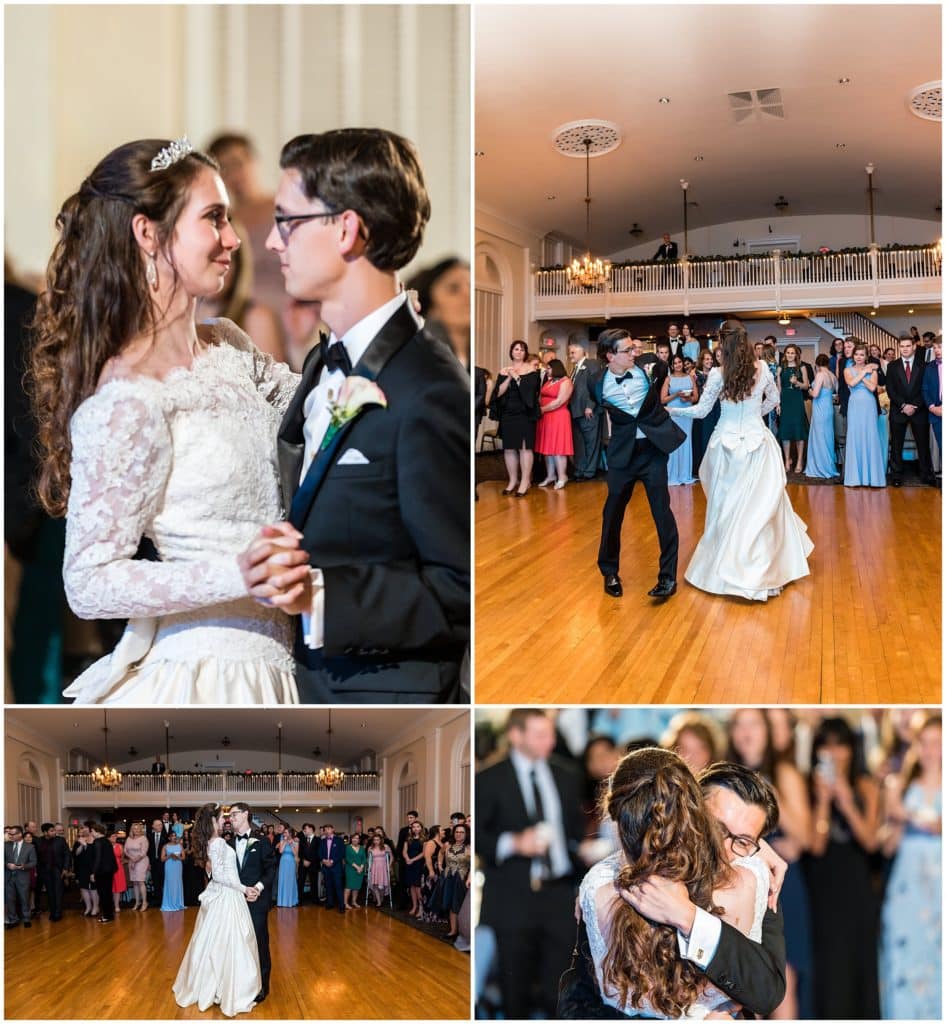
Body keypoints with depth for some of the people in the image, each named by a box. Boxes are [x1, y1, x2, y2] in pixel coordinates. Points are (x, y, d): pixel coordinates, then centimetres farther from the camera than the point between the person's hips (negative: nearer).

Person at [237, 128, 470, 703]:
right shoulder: (327, 368, 8)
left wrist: (322, 593, -26)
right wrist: (279, 566, -7)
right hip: (313, 678, 8)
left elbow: (462, 591, -21)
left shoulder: (428, 395, -21)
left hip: (389, 689, -8)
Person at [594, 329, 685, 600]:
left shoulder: (646, 369, -6)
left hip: (652, 448, 0)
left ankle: (668, 576, 5)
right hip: (622, 453, 0)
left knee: (662, 511, -2)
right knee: (612, 512, 8)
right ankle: (609, 572, 27)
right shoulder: (600, 384, -7)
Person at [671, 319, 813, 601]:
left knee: (727, 506, 10)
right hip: (757, 443, 2)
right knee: (760, 504, 8)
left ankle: (726, 565, 19)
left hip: (728, 445, -1)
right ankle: (760, 571, 13)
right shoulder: (762, 369, -3)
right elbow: (774, 399, 12)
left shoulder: (718, 375, -11)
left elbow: (701, 410, -5)